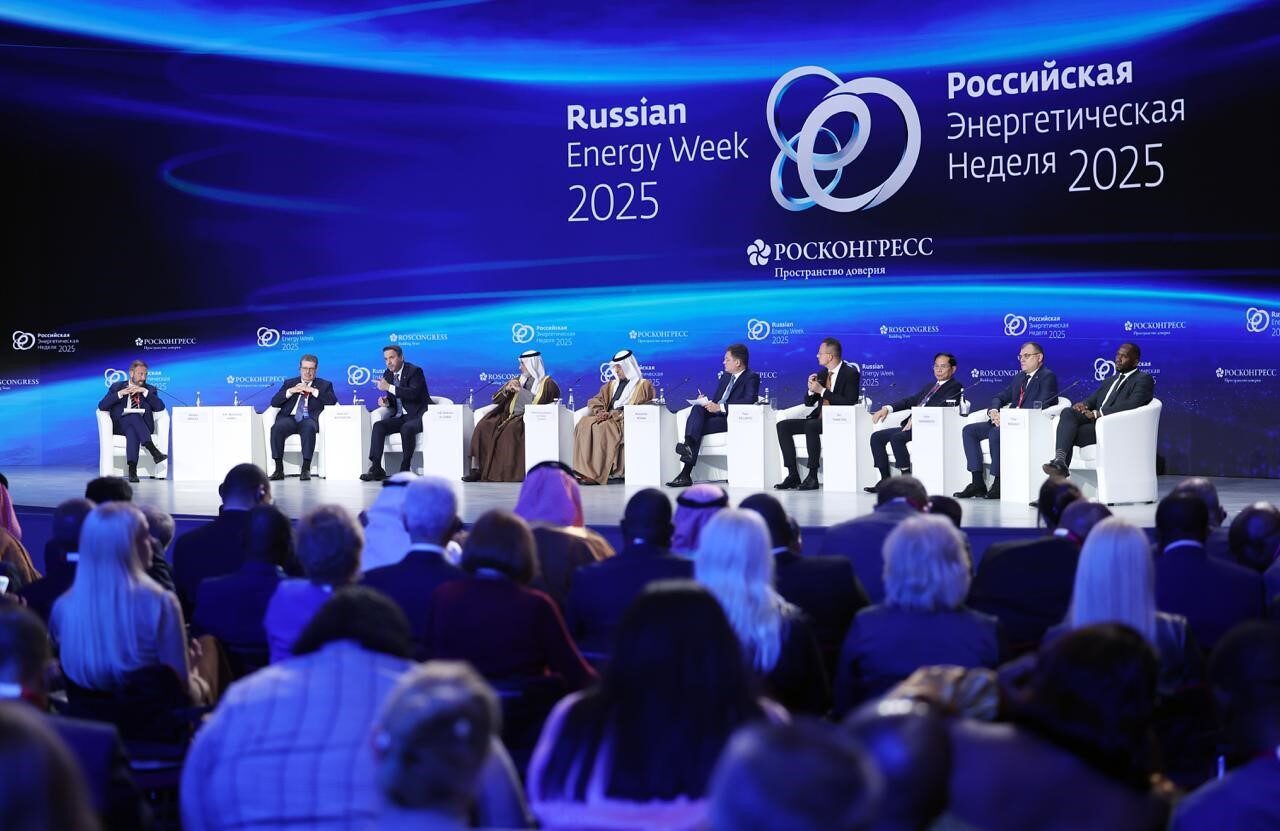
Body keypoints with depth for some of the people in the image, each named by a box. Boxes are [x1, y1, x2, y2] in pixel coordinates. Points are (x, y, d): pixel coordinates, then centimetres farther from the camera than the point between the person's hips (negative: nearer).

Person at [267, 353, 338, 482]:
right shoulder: (289, 383, 26)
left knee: (309, 427, -38)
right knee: (277, 428, -32)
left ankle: (306, 469, -36)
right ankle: (278, 469, -29)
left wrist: (313, 391, -5)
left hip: (308, 419, -2)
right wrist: (291, 391, -1)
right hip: (289, 418, 2)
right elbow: (274, 402, 13)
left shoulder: (324, 385, 21)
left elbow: (332, 401, 2)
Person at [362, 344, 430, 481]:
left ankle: (405, 469, -28)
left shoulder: (415, 371, -9)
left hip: (417, 415, -6)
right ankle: (376, 468, -27)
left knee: (407, 428, -37)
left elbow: (414, 393, -26)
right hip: (399, 417, 6)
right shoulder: (388, 374, 13)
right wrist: (386, 402, -4)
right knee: (378, 425, -19)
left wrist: (389, 387, -27)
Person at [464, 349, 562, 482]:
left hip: (528, 418, -5)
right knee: (483, 427, -20)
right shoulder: (518, 380, 23)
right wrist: (506, 390, 1)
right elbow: (495, 399, 20)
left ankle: (506, 473, -32)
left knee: (510, 430, -36)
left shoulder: (547, 383, 5)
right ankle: (479, 468, -26)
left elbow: (538, 403, -12)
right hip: (510, 415, 6)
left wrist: (521, 390, -8)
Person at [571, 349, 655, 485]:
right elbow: (595, 401, 18)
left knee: (602, 428, -35)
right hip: (608, 419, 6)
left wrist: (612, 414, -16)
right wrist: (600, 412, -6)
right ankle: (583, 471, -34)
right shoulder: (612, 385, 26)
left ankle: (596, 475, -37)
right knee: (584, 424, -24)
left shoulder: (644, 385, 5)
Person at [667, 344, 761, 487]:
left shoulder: (752, 378, -2)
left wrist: (720, 407, -24)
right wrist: (707, 402, -1)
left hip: (732, 419, -7)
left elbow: (749, 400, -19)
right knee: (697, 408, -25)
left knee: (699, 428, -29)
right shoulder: (725, 376, 25)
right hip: (714, 414, 7)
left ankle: (686, 474, -34)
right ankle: (688, 445, -44)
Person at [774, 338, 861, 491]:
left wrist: (822, 391, -18)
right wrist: (811, 389, -5)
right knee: (783, 426, -8)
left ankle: (812, 476, -30)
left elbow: (850, 402, -20)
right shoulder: (821, 373, 14)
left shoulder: (850, 373, -8)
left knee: (811, 426, -36)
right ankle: (793, 475, -12)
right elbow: (808, 403, 18)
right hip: (818, 419, 8)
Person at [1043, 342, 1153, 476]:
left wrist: (1097, 413, -18)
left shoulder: (1143, 380, 3)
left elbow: (1132, 404, -14)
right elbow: (1093, 399, 23)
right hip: (1095, 420, 7)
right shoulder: (1111, 380, 31)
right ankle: (1060, 459, -39)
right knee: (1067, 412, -25)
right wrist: (1083, 405, -4)